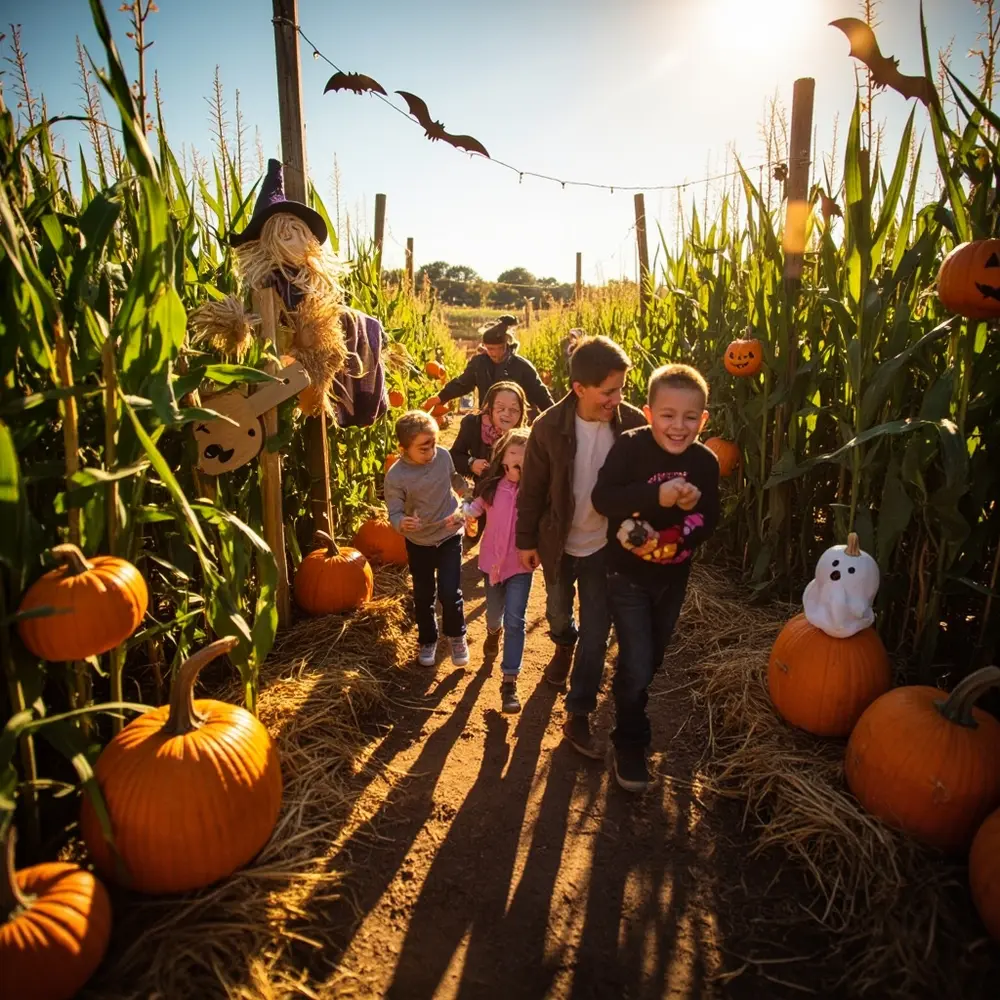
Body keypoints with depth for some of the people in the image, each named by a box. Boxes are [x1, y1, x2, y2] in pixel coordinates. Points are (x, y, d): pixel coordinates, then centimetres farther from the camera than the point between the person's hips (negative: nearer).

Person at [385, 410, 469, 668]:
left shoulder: (444, 455, -14)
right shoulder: (396, 476, -23)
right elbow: (394, 513, -20)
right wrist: (401, 523, -42)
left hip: (449, 536, 1)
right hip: (418, 542, -1)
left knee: (450, 592, -3)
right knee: (423, 596, 12)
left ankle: (456, 636, 25)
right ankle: (427, 640, 36)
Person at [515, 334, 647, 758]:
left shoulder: (633, 424, -16)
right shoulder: (549, 427, -19)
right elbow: (532, 488, -8)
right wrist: (527, 539, -2)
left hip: (606, 545, 0)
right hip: (559, 543, 1)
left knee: (596, 635, 3)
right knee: (558, 609, 25)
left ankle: (577, 717, 19)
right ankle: (563, 645, 60)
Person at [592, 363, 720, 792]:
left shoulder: (705, 462, -8)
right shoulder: (630, 447, -20)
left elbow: (710, 521, -4)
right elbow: (602, 498, -30)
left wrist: (693, 507, -26)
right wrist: (656, 494, -42)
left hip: (673, 578, 5)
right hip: (629, 576, -4)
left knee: (652, 660, 23)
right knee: (637, 666, -4)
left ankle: (629, 698, 53)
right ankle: (629, 744, 20)